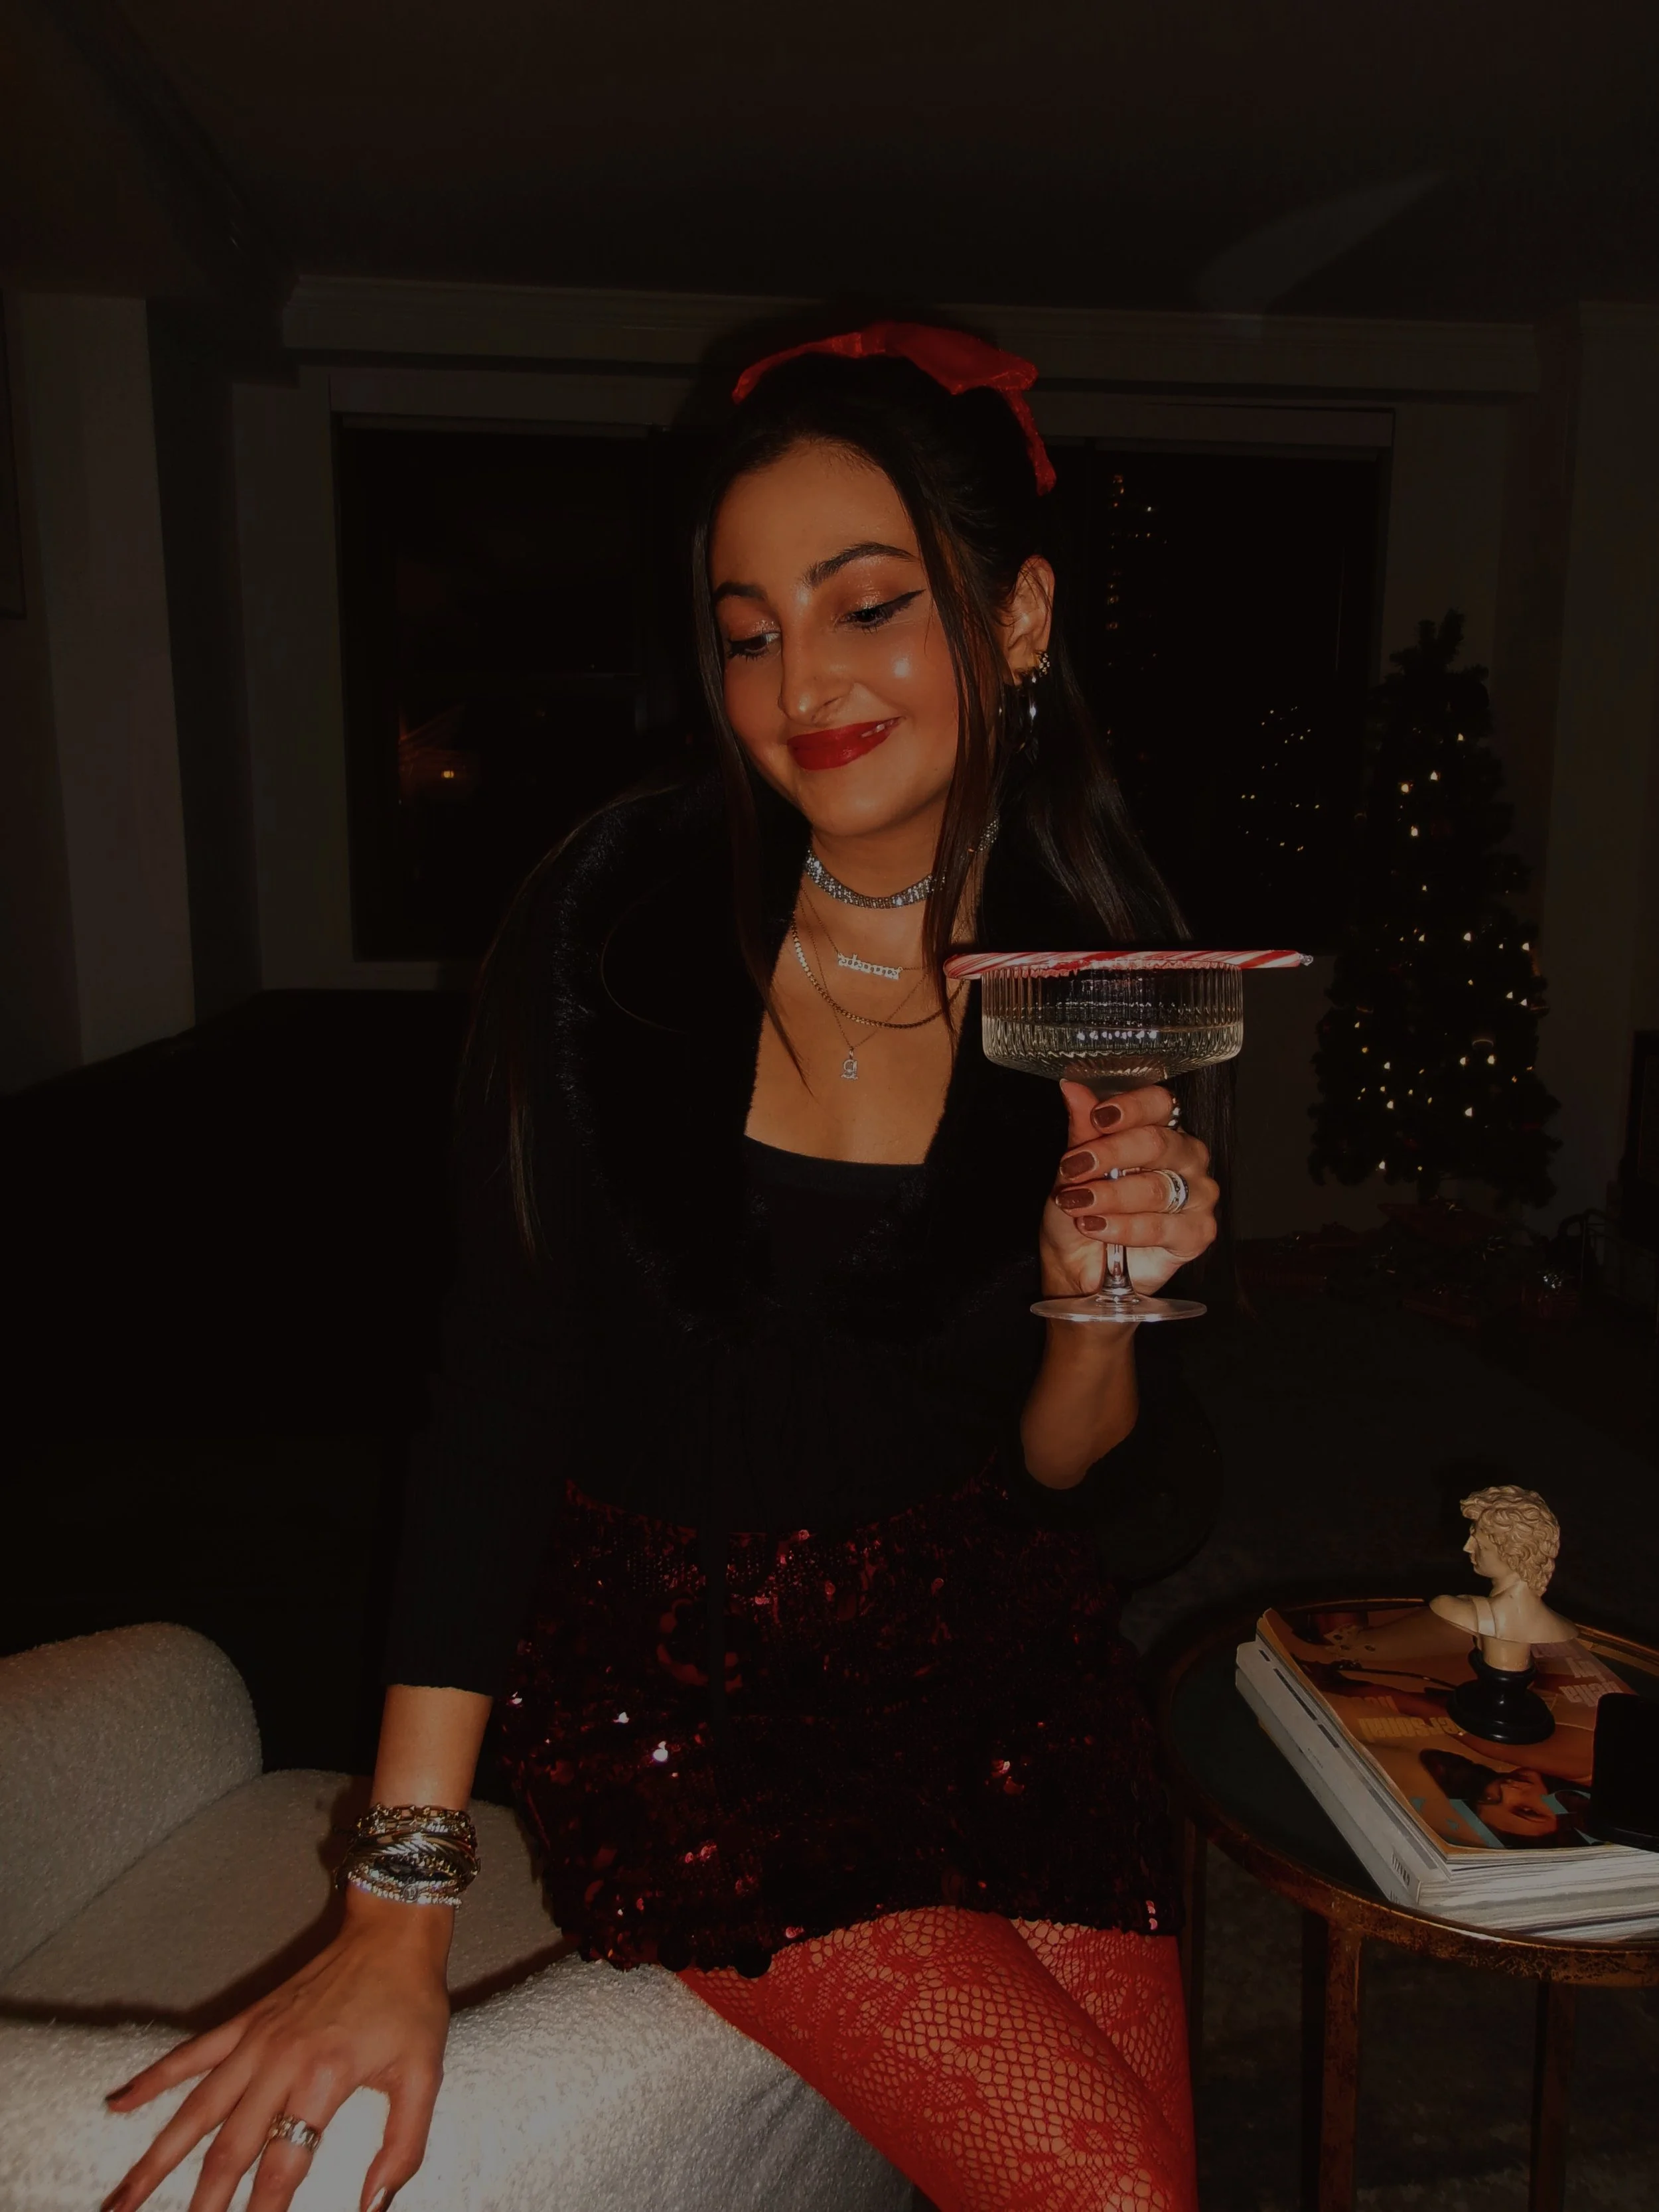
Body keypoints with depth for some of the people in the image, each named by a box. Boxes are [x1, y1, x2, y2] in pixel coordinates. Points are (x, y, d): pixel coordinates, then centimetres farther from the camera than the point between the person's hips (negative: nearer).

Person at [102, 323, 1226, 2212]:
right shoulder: (617, 918, -14)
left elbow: (1076, 1493, 0)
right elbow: (498, 1393, -14)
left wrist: (1099, 1302, -22)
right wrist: (398, 1899, -14)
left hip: (986, 1670, 3)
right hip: (674, 1685, -2)